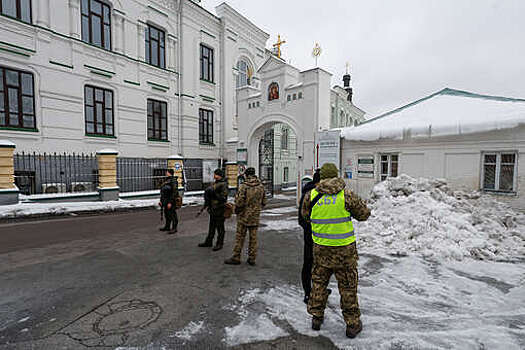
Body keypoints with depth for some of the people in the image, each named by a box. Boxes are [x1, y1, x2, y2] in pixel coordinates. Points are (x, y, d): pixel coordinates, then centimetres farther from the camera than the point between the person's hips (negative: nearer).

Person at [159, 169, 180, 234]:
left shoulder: (173, 181, -16)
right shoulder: (166, 181, 13)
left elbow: (174, 192, -21)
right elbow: (163, 192, 18)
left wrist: (170, 202, -23)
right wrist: (161, 201, 16)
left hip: (171, 201, -9)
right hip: (165, 201, 9)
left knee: (173, 215, -2)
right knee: (167, 214, 17)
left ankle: (174, 229, 6)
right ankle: (167, 227, 29)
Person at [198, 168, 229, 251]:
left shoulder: (223, 184, -15)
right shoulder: (215, 183, 14)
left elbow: (223, 197, -22)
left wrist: (214, 193, -25)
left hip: (219, 209, -9)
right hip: (213, 208, 9)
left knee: (220, 227, 2)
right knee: (212, 226, 19)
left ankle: (219, 244, 14)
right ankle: (208, 242, 31)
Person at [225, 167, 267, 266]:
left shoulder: (244, 186, -15)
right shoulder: (261, 186, 0)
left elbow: (239, 202, -17)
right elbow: (264, 203, 7)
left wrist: (237, 210, 2)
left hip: (244, 216, -4)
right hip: (255, 217, 4)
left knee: (240, 237, 7)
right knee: (253, 237, 11)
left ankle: (236, 258, 15)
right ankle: (252, 259, 19)